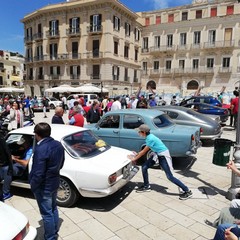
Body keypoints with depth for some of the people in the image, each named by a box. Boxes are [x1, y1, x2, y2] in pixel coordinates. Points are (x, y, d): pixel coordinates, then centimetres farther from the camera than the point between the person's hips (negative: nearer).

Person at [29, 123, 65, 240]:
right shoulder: (58, 144, -4)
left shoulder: (40, 149, -29)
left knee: (47, 214, 10)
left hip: (43, 187, -8)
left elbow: (38, 173, -26)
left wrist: (33, 186, -10)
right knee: (53, 208, 25)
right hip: (55, 182, 8)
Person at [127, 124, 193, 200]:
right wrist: (136, 155, 16)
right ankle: (146, 186, 22)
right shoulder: (149, 137, 3)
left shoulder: (150, 139, -25)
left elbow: (144, 152, -17)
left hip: (163, 156, -9)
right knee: (144, 167, 6)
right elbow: (144, 150, 14)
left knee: (170, 177, -7)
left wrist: (135, 158, -7)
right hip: (157, 154, 9)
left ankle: (187, 191, 5)